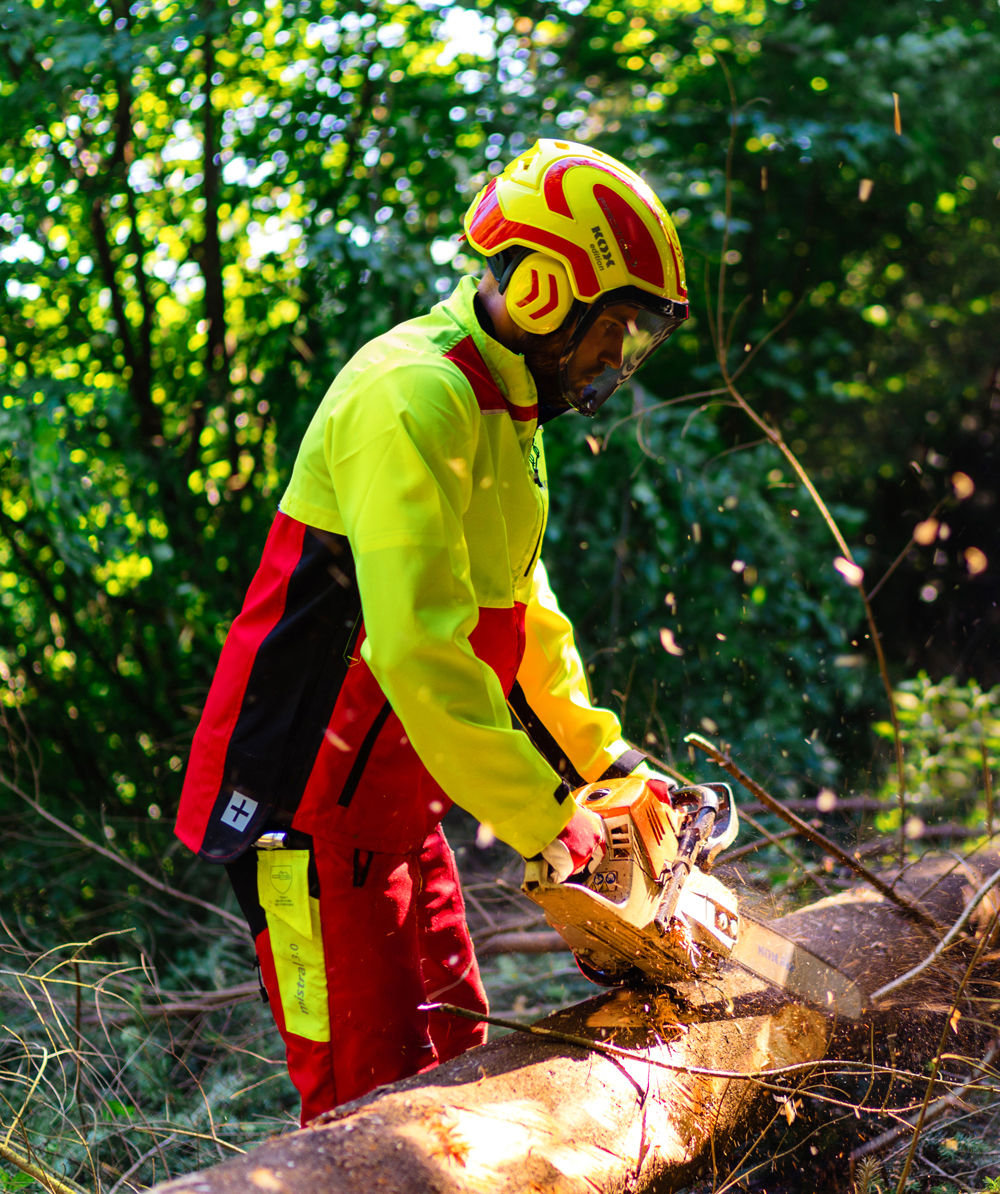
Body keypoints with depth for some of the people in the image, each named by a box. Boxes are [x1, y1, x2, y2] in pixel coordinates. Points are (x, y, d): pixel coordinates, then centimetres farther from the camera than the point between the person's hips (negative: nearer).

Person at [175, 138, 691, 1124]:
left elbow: (521, 610, 23)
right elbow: (419, 649, -28)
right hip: (307, 805, -10)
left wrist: (600, 752, 17)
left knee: (457, 1061, 15)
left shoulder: (505, 415, 14)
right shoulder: (415, 397, -21)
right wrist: (547, 826, -24)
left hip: (393, 801, 10)